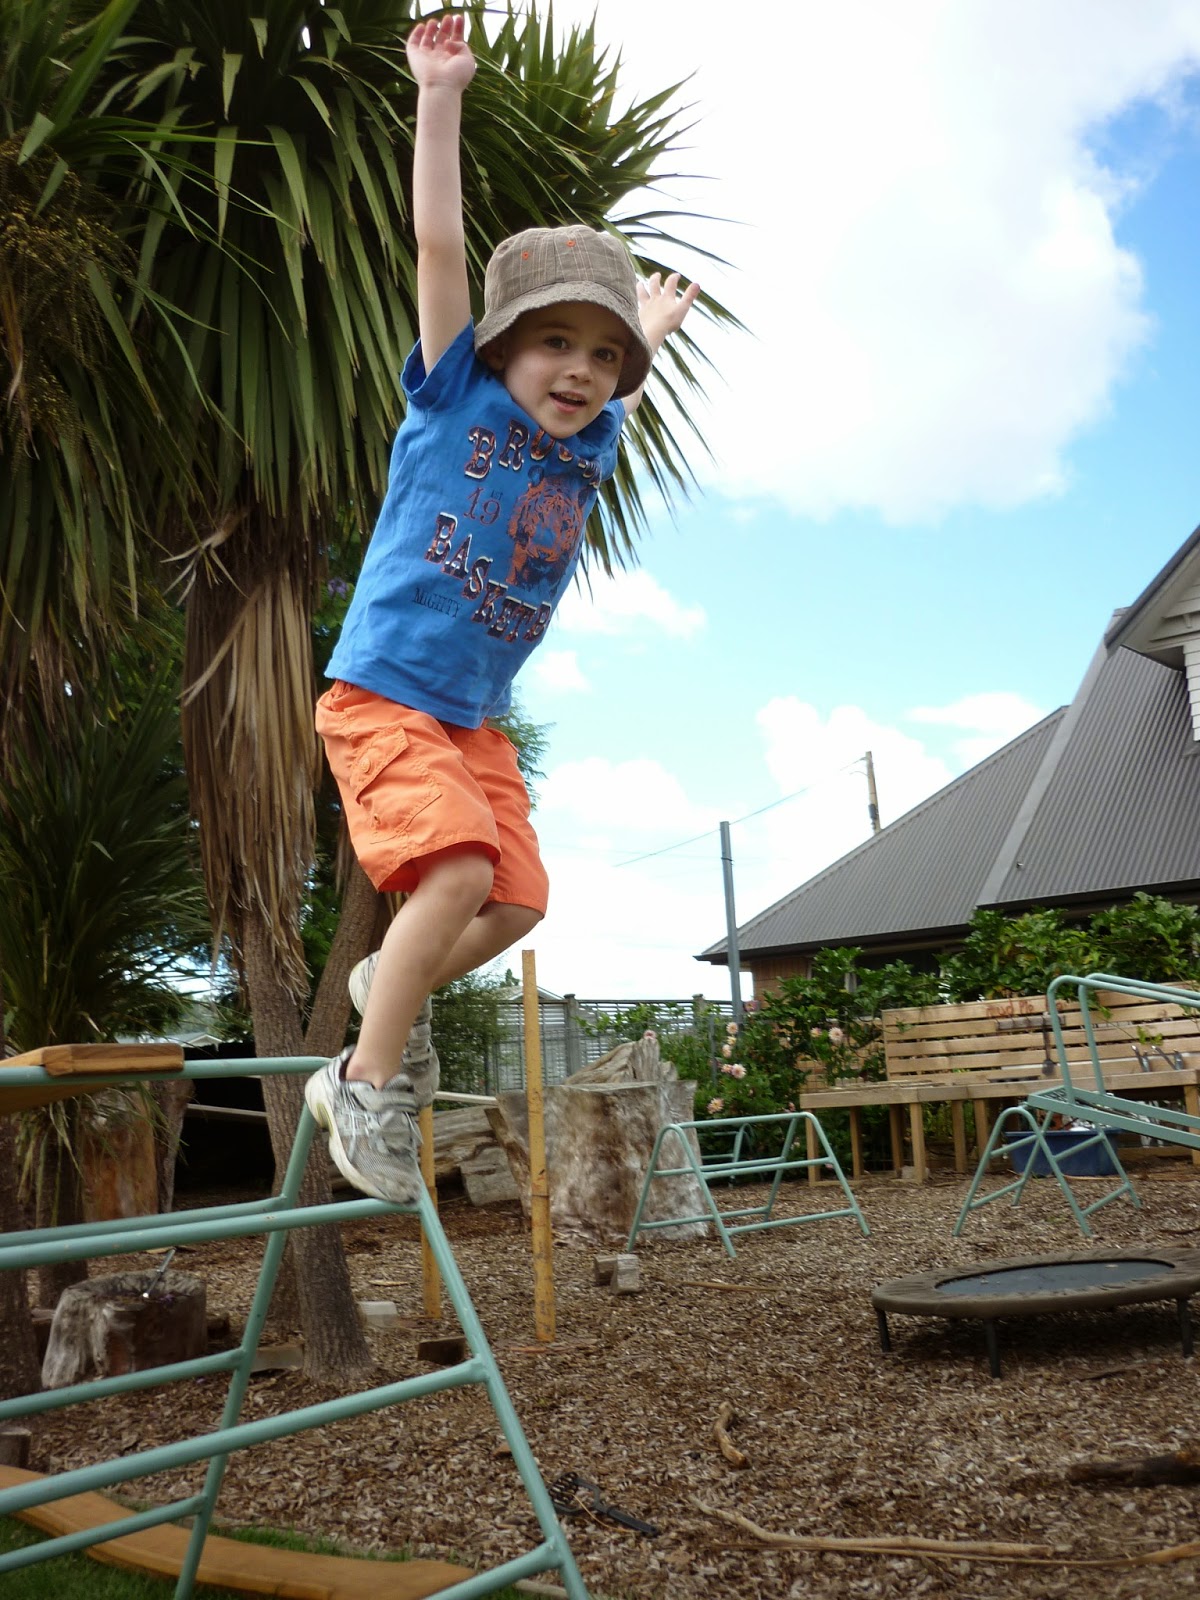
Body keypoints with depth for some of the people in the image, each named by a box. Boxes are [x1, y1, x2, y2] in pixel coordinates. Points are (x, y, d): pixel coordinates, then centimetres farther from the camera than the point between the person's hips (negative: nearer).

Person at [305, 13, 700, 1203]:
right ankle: (367, 1085, -9)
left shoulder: (588, 448, 9)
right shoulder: (455, 397, -5)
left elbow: (620, 390, 33)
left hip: (475, 718, 7)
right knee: (458, 870, -25)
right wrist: (440, 94, -13)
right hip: (382, 695, -7)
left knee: (518, 902, 4)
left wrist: (650, 331, 46)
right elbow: (438, 242, -12)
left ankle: (397, 984, 31)